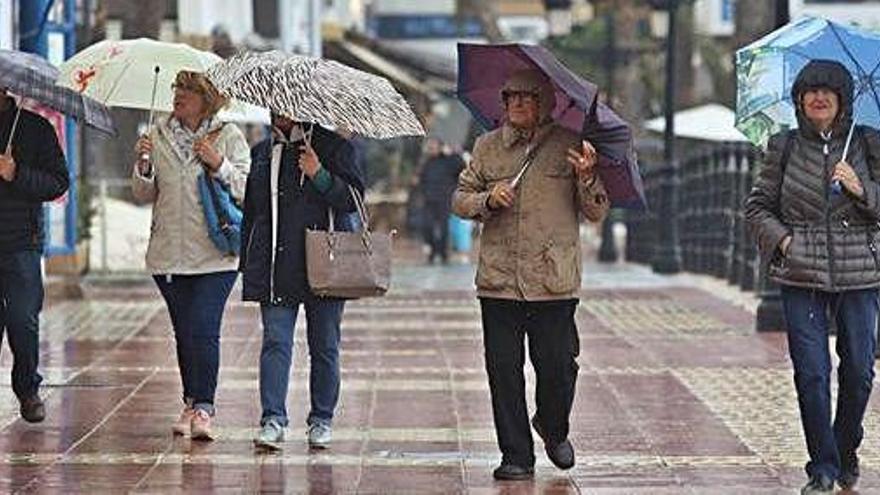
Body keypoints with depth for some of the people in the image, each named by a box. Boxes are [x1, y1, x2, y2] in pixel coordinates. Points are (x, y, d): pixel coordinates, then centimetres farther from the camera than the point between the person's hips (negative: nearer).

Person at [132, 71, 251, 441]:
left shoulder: (229, 137, 1)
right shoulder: (159, 136, 10)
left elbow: (245, 190, -5)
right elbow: (145, 195, 10)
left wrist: (219, 165, -19)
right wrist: (144, 165, -8)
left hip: (215, 255, -4)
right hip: (169, 254, 4)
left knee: (204, 330, -13)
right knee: (183, 333, 10)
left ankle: (203, 408, -13)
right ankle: (191, 403, 21)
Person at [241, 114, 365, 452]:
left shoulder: (332, 146, 2)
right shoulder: (262, 153, 15)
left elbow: (354, 199, -5)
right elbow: (251, 210, 20)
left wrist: (320, 176, -19)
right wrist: (247, 263, 17)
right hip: (275, 268, 3)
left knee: (323, 345, 5)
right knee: (275, 341, -7)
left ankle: (321, 421, 15)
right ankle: (273, 420, -11)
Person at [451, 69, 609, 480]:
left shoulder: (569, 146, 3)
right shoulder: (487, 147, 10)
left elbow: (597, 213, 3)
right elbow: (459, 200, 13)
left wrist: (587, 178, -17)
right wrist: (488, 201, -8)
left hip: (554, 281, -2)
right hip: (499, 281, 2)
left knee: (557, 366, 0)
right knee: (504, 371, 2)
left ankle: (554, 429, 30)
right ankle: (516, 455, 13)